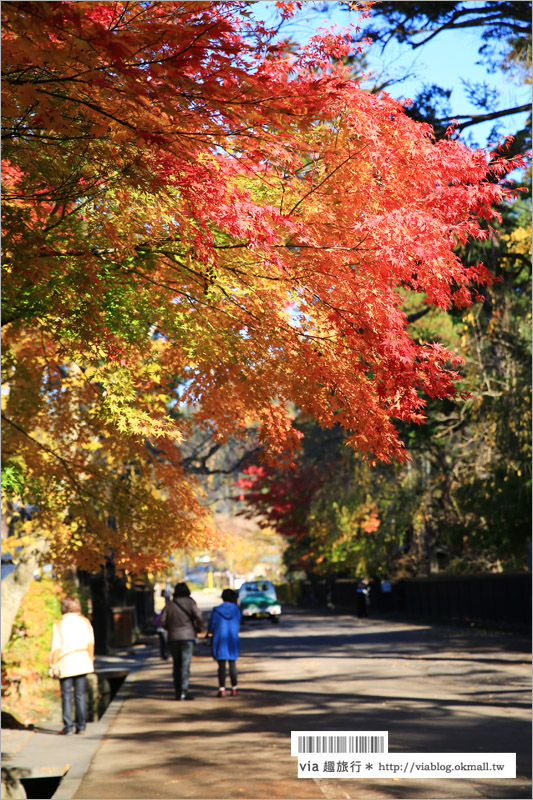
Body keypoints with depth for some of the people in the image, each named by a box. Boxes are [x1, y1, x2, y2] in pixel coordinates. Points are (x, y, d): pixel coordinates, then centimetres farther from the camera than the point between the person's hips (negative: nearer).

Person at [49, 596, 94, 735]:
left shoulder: (58, 625, -3)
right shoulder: (85, 622, 6)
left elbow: (56, 648, -6)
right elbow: (90, 643, 4)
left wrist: (53, 666, -1)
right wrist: (91, 659, 15)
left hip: (65, 663, -3)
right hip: (82, 661, 3)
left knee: (66, 695, 2)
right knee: (80, 694, 7)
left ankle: (68, 727, 0)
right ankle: (81, 726, 7)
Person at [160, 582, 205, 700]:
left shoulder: (170, 604, 8)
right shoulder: (190, 602, -1)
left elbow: (162, 621, 3)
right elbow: (198, 615, -15)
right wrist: (201, 628, 2)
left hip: (173, 637, 3)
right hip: (187, 636, -3)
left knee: (176, 665, 10)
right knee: (185, 665, -5)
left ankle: (178, 691, 10)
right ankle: (183, 691, -13)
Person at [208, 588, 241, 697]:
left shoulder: (216, 611, -10)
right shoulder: (236, 610, -4)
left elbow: (211, 628, -6)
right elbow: (238, 625, 5)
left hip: (219, 640, -2)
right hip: (233, 640, 2)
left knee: (221, 665, 2)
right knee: (232, 664, 13)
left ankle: (222, 689, -2)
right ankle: (234, 688, 16)